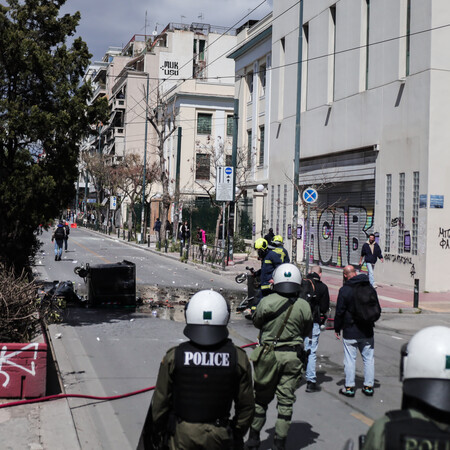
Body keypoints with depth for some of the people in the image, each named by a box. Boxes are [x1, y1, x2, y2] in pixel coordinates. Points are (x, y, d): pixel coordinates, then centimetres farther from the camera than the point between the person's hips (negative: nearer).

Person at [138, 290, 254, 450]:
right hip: (219, 436, 1)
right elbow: (246, 405, -2)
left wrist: (157, 432, 11)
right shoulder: (238, 358, -11)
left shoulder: (173, 357, -14)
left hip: (182, 433, 0)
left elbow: (161, 402, -5)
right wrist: (238, 434, 14)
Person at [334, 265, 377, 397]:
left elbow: (339, 312, -8)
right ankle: (368, 386, 14)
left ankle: (349, 387, 6)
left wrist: (337, 328, 3)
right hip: (367, 331, 4)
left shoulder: (344, 290, -10)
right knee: (368, 359, 11)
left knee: (350, 359, 3)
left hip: (350, 332, -4)